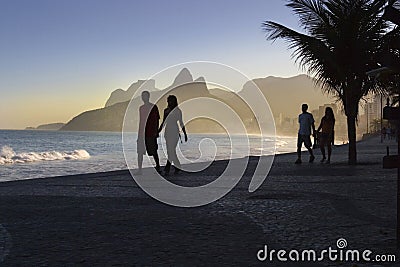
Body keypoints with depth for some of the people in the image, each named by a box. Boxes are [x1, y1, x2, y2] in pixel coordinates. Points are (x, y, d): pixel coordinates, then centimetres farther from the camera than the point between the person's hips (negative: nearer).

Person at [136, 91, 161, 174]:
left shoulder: (153, 107, -5)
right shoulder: (141, 108, 13)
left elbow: (156, 120, -6)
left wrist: (156, 131, -12)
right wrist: (139, 132, 16)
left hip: (150, 132, -5)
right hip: (142, 132, 5)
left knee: (153, 150, 4)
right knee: (140, 151, -1)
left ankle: (158, 166, 22)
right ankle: (139, 169, 0)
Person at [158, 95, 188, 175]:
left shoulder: (178, 111, -3)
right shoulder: (166, 110, 11)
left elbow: (181, 123, 1)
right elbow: (163, 122, 17)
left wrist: (185, 134, 1)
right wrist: (158, 131, 14)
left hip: (174, 131, -6)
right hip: (167, 131, 6)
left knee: (171, 150, -11)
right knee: (170, 151, 8)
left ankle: (167, 168, -11)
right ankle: (178, 167, 20)